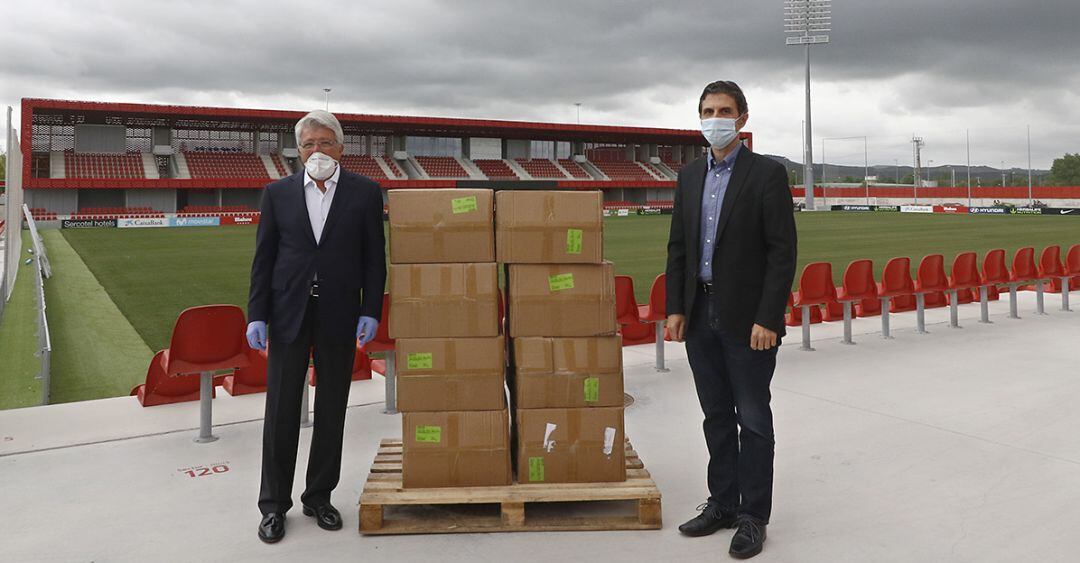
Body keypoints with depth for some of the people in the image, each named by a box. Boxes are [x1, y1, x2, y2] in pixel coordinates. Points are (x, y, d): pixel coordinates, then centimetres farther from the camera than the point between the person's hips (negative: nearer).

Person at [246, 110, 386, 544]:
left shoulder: (365, 193, 2)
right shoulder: (278, 193, 5)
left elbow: (374, 259, 1)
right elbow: (263, 259, 4)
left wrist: (371, 313, -7)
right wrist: (256, 316, -3)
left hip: (339, 316, 0)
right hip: (288, 314, 1)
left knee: (332, 411, 9)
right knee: (281, 411, 5)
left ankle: (319, 497, 25)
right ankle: (274, 504, 19)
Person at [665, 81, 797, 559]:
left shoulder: (767, 174, -6)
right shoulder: (689, 176, 10)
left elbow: (783, 251, -11)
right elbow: (677, 247, 12)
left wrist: (767, 319, -16)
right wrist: (676, 308, 4)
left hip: (746, 318, -5)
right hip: (700, 316, 6)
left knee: (753, 420, 5)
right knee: (716, 417, 15)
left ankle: (753, 516, 18)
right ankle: (723, 503, 29)